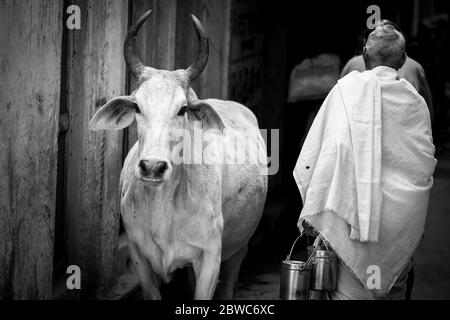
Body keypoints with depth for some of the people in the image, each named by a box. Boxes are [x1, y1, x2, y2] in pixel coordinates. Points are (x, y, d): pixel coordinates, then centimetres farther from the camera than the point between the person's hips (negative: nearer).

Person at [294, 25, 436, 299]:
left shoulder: (346, 89, -2)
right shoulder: (416, 102, 4)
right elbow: (426, 162, 2)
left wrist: (311, 208, -1)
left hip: (354, 208, -2)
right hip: (403, 212, 3)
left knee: (350, 289, -1)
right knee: (393, 288, 14)